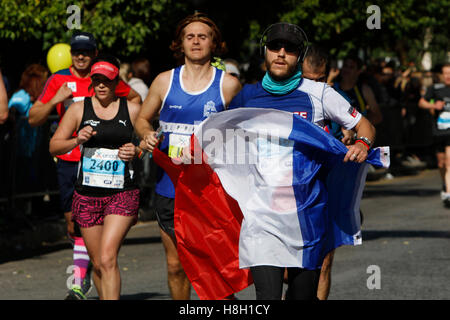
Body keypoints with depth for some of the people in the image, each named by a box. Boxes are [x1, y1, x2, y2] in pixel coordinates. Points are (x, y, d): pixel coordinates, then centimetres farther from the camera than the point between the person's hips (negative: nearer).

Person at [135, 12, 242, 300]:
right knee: (176, 265, 8)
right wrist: (147, 135, -2)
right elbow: (142, 119, 19)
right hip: (170, 188, 3)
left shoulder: (228, 84, 2)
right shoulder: (165, 81, 8)